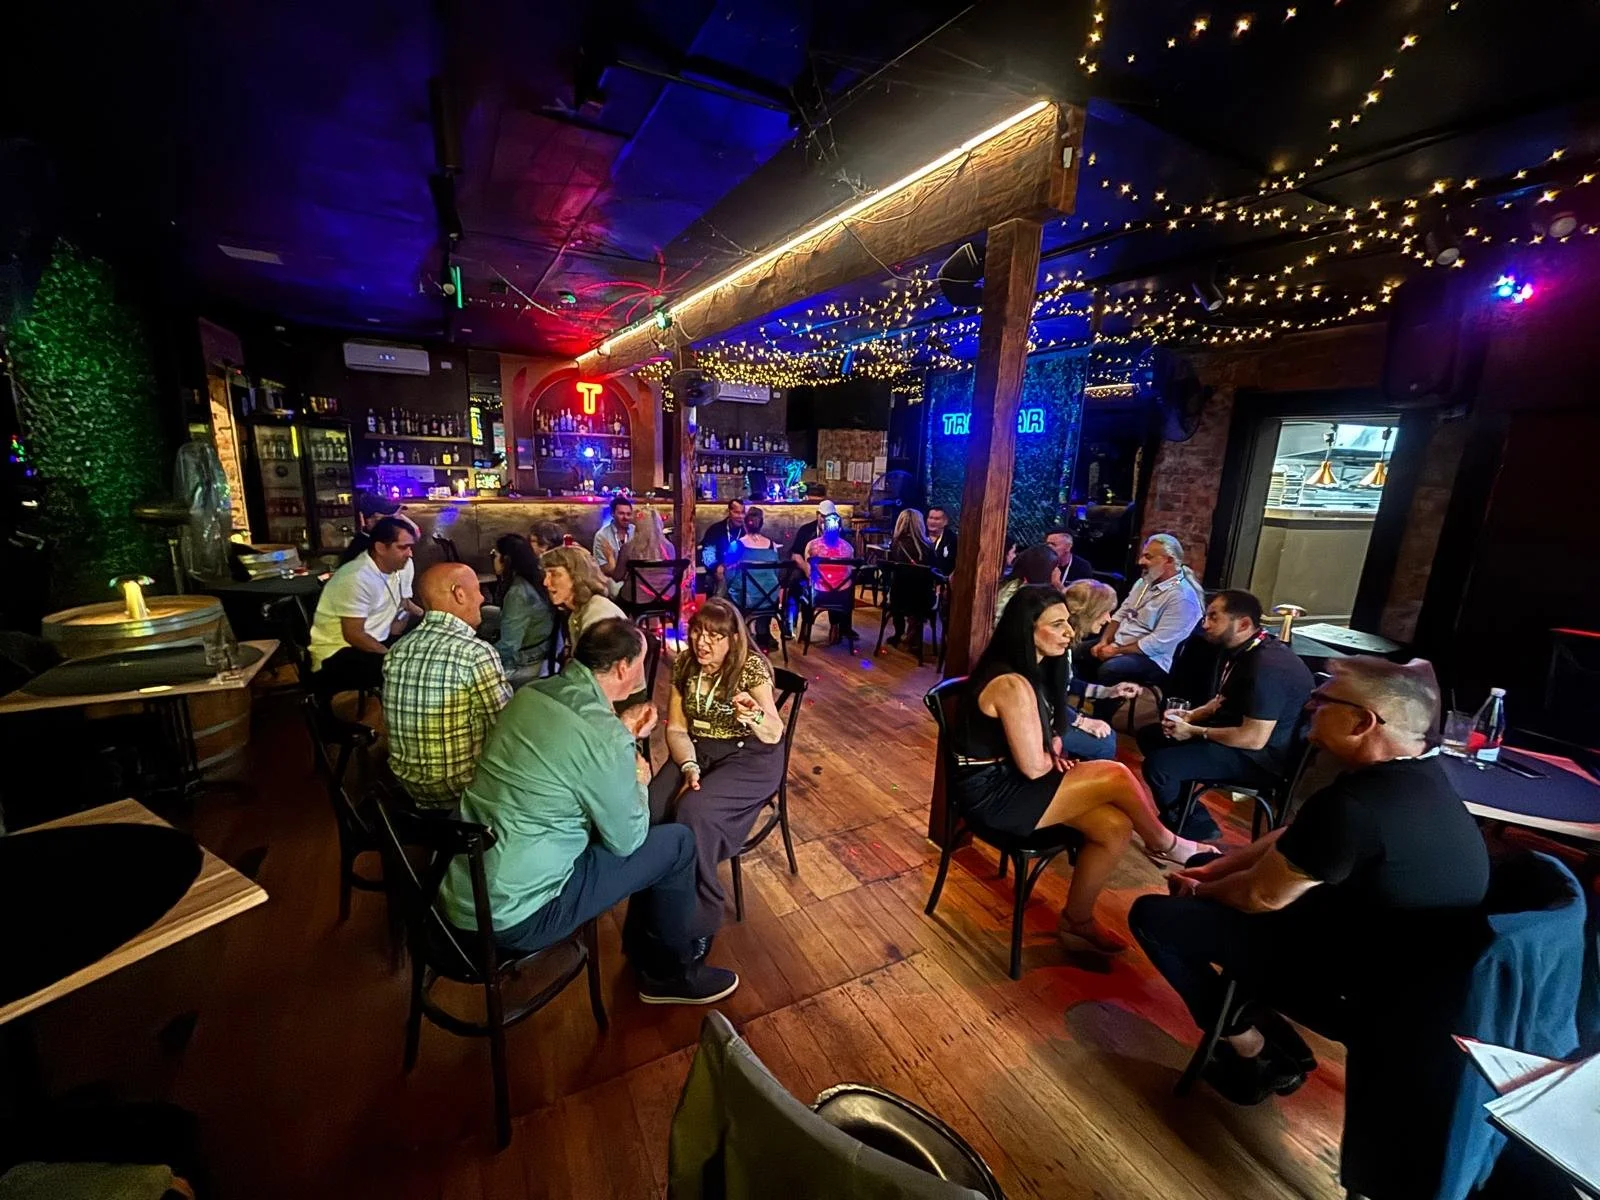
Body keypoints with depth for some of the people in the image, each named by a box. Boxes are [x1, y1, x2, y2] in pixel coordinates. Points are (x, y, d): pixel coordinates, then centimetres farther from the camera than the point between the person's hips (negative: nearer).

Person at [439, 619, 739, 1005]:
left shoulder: (530, 693, -2)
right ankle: (672, 974, 23)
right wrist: (638, 779, 5)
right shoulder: (604, 739, -26)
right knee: (677, 842, 1)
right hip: (511, 917, -8)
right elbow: (627, 840, -12)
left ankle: (641, 950, 35)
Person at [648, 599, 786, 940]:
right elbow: (676, 728, 2)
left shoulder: (752, 667, -15)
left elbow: (774, 735, -21)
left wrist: (754, 716, -43)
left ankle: (699, 922, -9)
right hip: (697, 751, 5)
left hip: (747, 757, -4)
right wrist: (689, 767, -15)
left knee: (693, 810, -30)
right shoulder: (685, 665, -1)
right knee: (649, 810, -22)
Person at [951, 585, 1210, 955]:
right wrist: (1055, 756, 2)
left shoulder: (1032, 670, 7)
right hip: (992, 794, -9)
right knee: (1116, 775, -14)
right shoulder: (1012, 685, -24)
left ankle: (1077, 921, 15)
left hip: (1009, 780, 9)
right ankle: (1164, 845, 18)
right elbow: (1033, 766, -20)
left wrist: (1053, 750, -2)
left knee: (1115, 826, -4)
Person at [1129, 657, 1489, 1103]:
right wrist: (1211, 870, 6)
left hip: (1355, 969, -9)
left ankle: (1254, 1051, 10)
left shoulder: (1355, 805, -34)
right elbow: (1293, 836, 6)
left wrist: (1199, 891, -1)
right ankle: (1259, 1019, 19)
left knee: (1151, 916, -5)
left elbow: (1261, 895, -21)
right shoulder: (1417, 775, -3)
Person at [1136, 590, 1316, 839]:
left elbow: (1254, 739, -28)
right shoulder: (1242, 650, 4)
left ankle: (1195, 830, 3)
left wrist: (1195, 732, -17)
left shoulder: (1268, 666, -27)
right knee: (1149, 735, 9)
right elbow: (1225, 700, 19)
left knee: (1157, 764, -23)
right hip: (1234, 731, 10)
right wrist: (1191, 715, 2)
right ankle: (1182, 815, 12)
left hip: (1262, 757, -10)